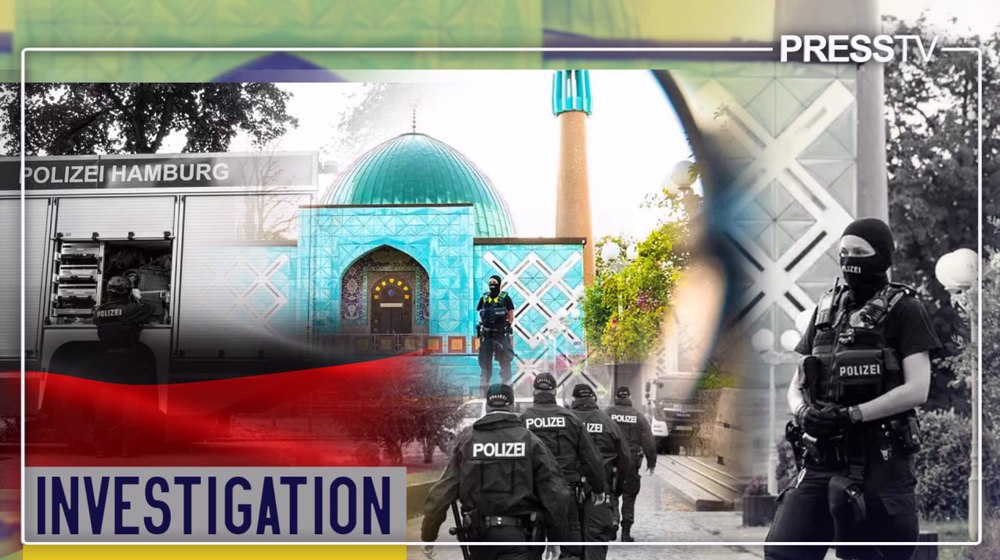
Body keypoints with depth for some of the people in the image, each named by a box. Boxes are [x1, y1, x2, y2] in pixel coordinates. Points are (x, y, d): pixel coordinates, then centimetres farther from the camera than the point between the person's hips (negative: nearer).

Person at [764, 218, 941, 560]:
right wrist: (803, 412, -7)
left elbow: (917, 390, -10)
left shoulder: (903, 310, -1)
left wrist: (850, 415, -17)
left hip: (878, 462, -5)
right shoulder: (827, 309, 15)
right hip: (821, 458, 5)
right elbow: (797, 384, 16)